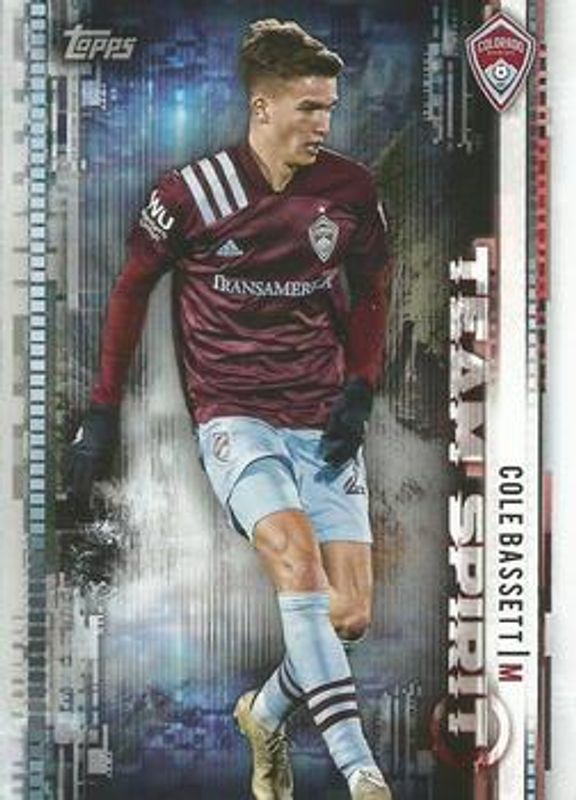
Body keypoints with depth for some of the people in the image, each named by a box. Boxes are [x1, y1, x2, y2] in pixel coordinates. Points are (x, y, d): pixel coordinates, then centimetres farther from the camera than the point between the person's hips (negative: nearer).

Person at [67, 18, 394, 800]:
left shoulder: (350, 190, 0)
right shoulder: (192, 192, -8)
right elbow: (132, 287, 5)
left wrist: (359, 390, 4)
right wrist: (102, 412, 6)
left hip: (324, 423, 3)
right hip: (234, 419, -3)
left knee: (351, 613, -5)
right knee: (297, 560, -27)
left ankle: (266, 714, 26)